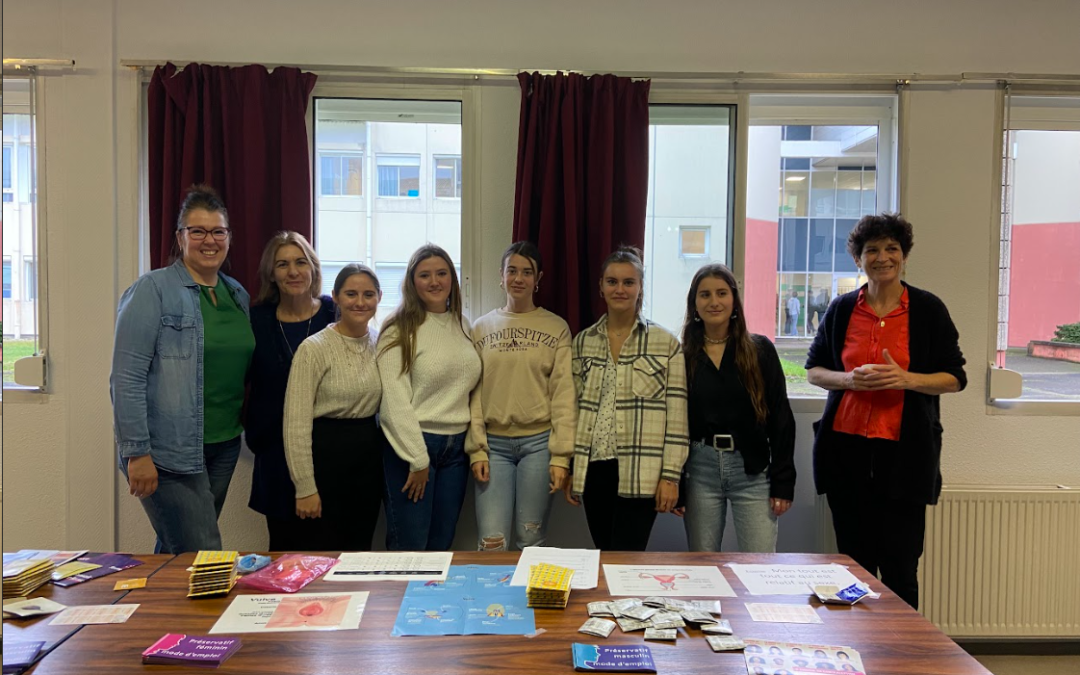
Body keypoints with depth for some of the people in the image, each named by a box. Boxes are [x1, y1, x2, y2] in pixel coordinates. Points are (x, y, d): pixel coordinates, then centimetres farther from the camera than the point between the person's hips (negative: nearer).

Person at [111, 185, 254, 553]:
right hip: (169, 451, -6)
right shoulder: (153, 290, -9)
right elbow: (126, 378, -14)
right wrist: (137, 452, -17)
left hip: (223, 447, 6)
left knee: (174, 552, 18)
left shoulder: (238, 294, 11)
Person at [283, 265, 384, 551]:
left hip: (369, 455, 5)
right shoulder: (314, 348, -11)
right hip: (326, 454, -5)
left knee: (361, 550, 15)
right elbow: (296, 423, -13)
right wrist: (305, 487, -14)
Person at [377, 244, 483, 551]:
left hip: (456, 446, 6)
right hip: (413, 445, -5)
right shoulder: (400, 331, -8)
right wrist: (418, 461, -13)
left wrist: (477, 442, 3)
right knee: (409, 548, 2)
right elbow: (394, 402, -12)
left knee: (441, 545, 13)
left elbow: (475, 390, 12)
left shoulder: (464, 328, 11)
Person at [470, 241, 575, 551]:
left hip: (539, 441, -1)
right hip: (494, 443, 1)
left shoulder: (556, 328, 2)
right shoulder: (481, 328, 8)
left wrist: (561, 455, -7)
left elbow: (564, 395, -1)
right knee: (491, 543, -2)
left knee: (531, 540, 6)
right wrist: (476, 450, -2)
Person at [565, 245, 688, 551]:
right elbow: (572, 409, 11)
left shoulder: (666, 343, -1)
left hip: (640, 475, -3)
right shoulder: (582, 342, 9)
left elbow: (677, 416, -3)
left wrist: (671, 476, -7)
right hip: (593, 469, 3)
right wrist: (569, 470, 9)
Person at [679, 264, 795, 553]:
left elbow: (780, 418, 0)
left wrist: (783, 482, -5)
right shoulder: (684, 356, 4)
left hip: (753, 471, -1)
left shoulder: (760, 350, 2)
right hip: (700, 470, 1)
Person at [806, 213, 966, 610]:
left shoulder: (928, 309, 2)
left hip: (903, 452, -2)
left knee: (900, 568, 1)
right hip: (846, 448, 2)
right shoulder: (841, 309, 7)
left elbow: (955, 378, 3)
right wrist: (850, 378, -9)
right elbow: (813, 370, 12)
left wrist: (905, 379, -16)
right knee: (855, 562, 10)